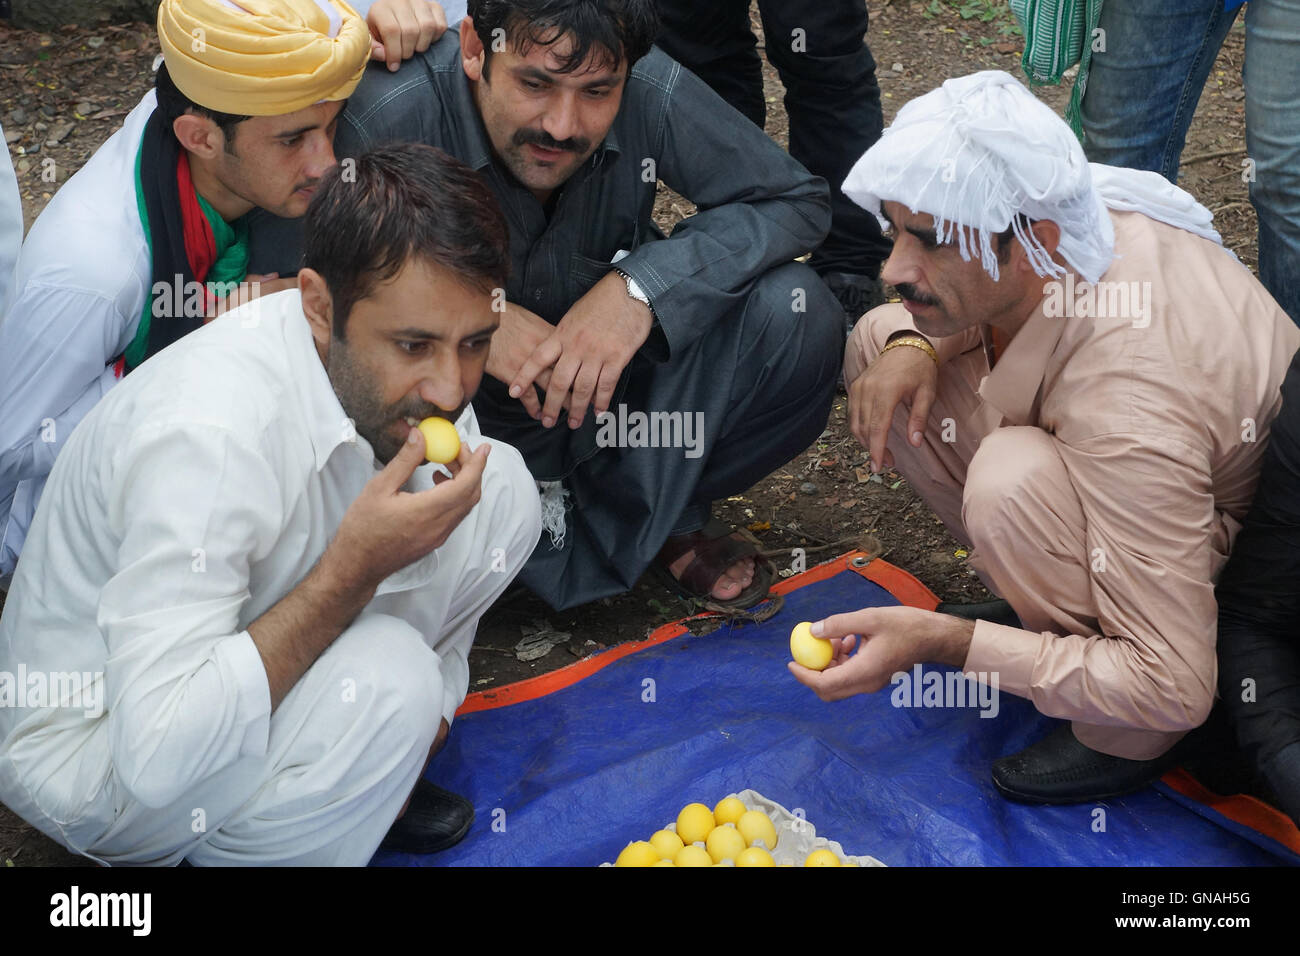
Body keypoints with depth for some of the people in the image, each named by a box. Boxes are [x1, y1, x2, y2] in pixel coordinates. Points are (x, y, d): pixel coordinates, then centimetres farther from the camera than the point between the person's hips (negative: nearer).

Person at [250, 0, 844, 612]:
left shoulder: (655, 96, -20)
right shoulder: (386, 118, -28)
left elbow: (796, 199, -12)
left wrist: (643, 286, -28)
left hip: (611, 388, 3)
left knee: (793, 317, -20)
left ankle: (636, 518, 3)